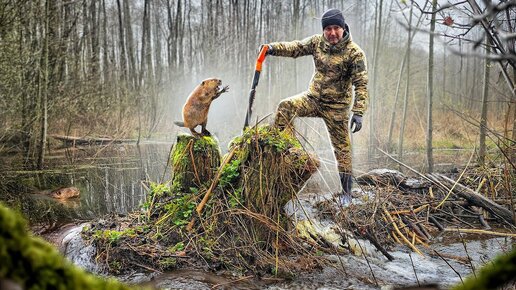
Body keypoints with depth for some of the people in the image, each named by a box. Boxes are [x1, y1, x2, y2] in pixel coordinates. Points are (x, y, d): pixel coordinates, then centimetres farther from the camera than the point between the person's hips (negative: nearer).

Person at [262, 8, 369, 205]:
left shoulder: (355, 53, -16)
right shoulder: (317, 42, -2)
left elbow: (361, 85, -19)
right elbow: (296, 48, -6)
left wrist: (358, 113, -27)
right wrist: (273, 48, -26)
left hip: (337, 106, -4)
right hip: (313, 98, 4)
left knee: (342, 148, 2)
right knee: (285, 107, -20)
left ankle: (346, 192, 15)